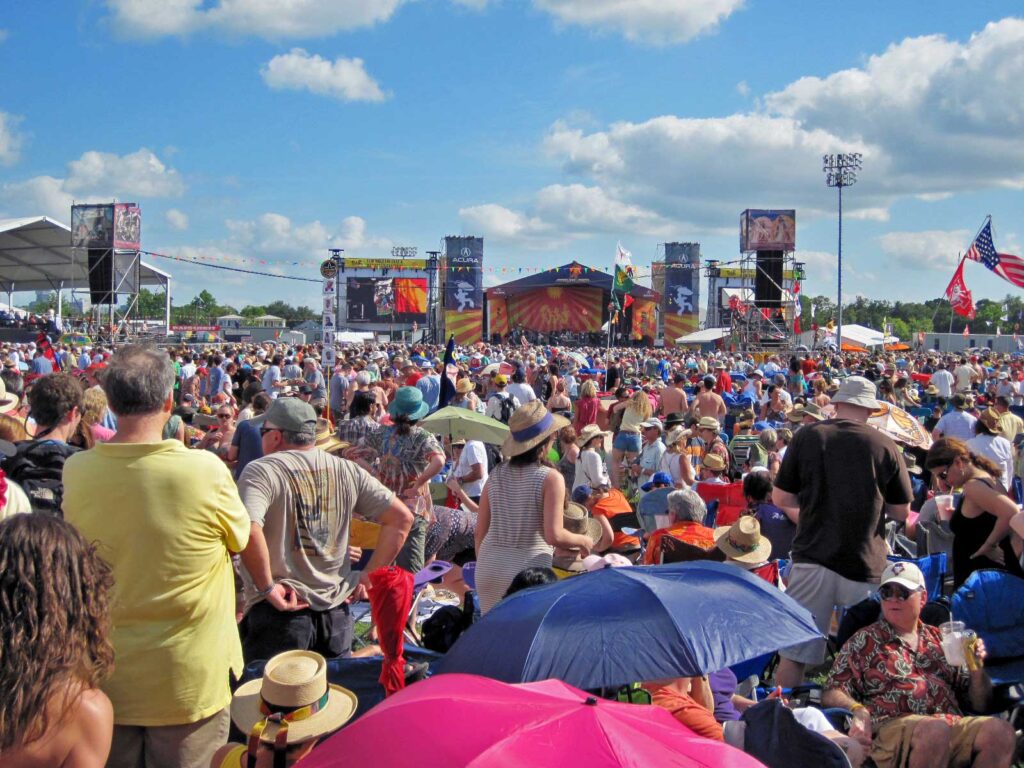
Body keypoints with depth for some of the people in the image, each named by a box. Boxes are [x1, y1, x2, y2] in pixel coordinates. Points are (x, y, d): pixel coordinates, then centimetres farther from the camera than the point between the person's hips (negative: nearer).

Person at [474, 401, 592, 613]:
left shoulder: (496, 475, 4)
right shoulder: (550, 478, -10)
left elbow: (480, 531, 8)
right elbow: (554, 535, -17)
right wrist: (582, 541, 0)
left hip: (490, 565, 5)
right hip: (529, 568, -4)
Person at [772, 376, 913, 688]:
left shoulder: (808, 436, 0)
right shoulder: (885, 446, -1)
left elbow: (780, 499, 3)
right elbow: (901, 512, 6)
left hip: (813, 558, 0)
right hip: (865, 565, 0)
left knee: (794, 654, 7)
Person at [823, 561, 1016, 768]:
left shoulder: (941, 640, 25)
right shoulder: (864, 641, 16)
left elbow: (980, 705, 25)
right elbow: (831, 694, 5)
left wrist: (977, 668, 7)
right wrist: (858, 710, -15)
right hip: (892, 726, -4)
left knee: (1002, 731, -25)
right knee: (936, 730, -36)